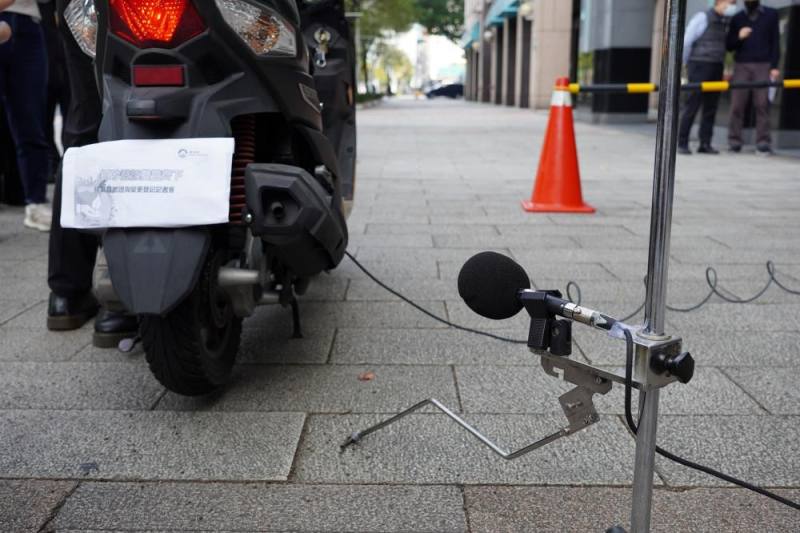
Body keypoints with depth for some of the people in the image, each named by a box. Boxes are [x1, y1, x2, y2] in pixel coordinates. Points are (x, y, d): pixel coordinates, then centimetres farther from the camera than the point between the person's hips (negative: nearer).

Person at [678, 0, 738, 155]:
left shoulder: (725, 22, 14)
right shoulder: (703, 17, -6)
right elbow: (686, 41, -6)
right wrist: (686, 64, 3)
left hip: (716, 69, 7)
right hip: (700, 67, -7)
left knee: (710, 108, 3)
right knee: (692, 106, -7)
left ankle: (705, 144, 6)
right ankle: (682, 143, -3)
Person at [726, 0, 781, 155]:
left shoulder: (771, 15, 11)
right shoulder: (737, 18, 13)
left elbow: (775, 42, 6)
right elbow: (729, 45, 11)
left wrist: (774, 66, -4)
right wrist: (739, 37, -10)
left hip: (763, 66, -1)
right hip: (741, 65, 1)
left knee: (762, 104, -7)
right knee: (737, 105, -5)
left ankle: (763, 143, -8)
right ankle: (734, 142, -3)